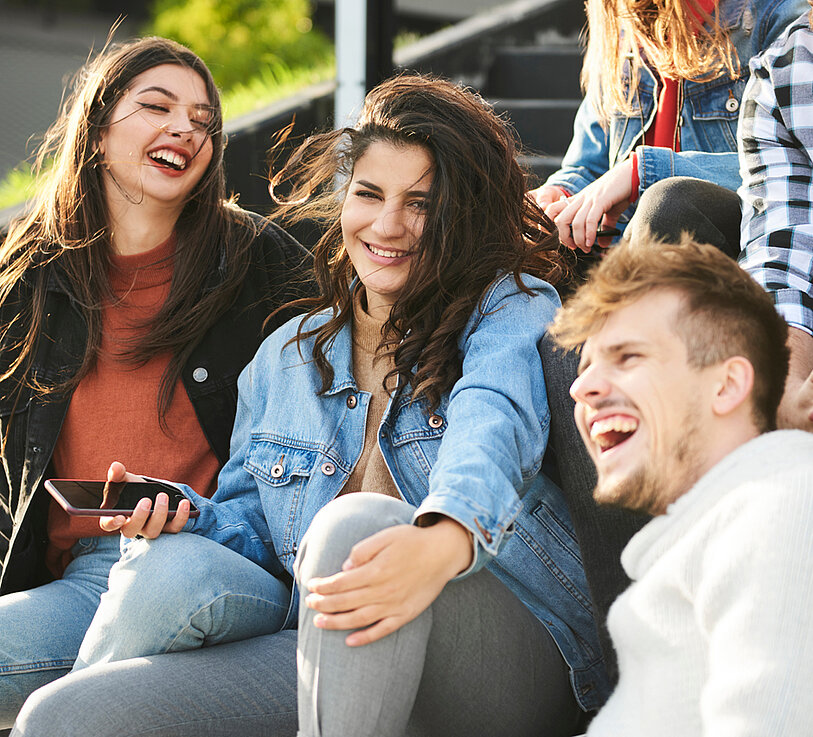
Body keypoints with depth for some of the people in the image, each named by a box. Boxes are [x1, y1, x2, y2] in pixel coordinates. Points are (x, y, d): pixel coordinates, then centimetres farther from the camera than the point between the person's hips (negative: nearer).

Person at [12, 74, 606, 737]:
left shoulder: (513, 308, 3)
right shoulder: (286, 356, 20)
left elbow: (493, 430, -19)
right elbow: (251, 528, 22)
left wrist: (445, 540, -42)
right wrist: (189, 515, -3)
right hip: (326, 657, 4)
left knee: (354, 523, -34)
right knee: (172, 570, -24)